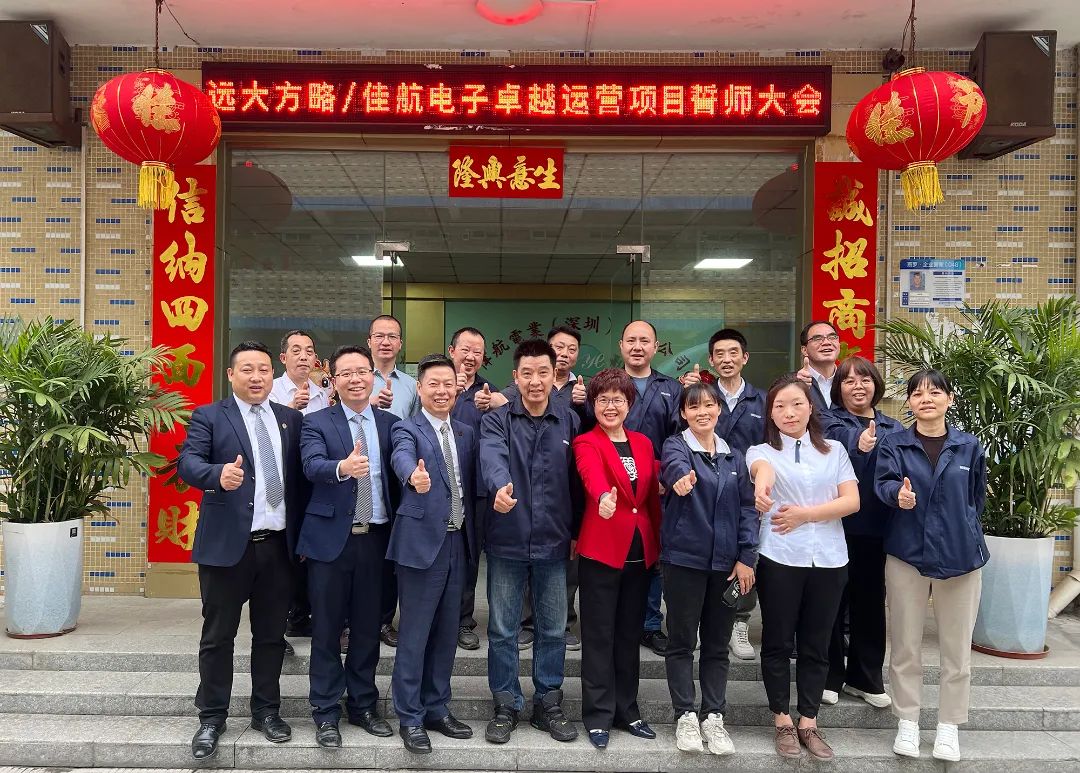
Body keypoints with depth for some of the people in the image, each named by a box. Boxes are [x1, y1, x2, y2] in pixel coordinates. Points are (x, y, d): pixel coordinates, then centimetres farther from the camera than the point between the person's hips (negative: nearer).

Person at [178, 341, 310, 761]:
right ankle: (211, 718, 22)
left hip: (279, 544, 3)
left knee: (271, 634, 13)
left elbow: (302, 474, 10)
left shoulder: (291, 419, 10)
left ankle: (266, 711, 27)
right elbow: (187, 462, -14)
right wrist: (219, 474, -36)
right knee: (218, 635, 8)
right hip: (226, 544, -3)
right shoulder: (209, 417, 0)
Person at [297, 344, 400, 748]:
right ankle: (326, 713, 20)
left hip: (376, 538, 3)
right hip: (330, 537, -3)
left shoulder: (391, 423, 7)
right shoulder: (317, 422, -2)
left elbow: (398, 476, 6)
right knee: (327, 630, 7)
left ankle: (363, 705, 28)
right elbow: (312, 465, -21)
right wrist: (342, 467, -42)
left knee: (368, 628, 13)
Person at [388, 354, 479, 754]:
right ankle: (410, 717, 15)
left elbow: (472, 486, 13)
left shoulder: (467, 434, 12)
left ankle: (437, 709, 27)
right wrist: (414, 475, -50)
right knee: (415, 634, 2)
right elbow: (402, 457, -28)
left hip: (458, 542, 6)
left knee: (446, 632, 14)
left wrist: (474, 536, 3)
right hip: (422, 541, -5)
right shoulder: (406, 429, -6)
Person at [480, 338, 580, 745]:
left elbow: (577, 480, 5)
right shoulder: (497, 420, -3)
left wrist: (577, 532, 1)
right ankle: (506, 706, 25)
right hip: (506, 542, -2)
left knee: (553, 630, 13)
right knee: (502, 630, 9)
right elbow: (492, 456, -24)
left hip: (554, 543, 2)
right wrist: (500, 485, -45)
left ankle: (548, 704, 29)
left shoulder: (570, 422, 4)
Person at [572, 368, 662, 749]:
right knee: (600, 635, 4)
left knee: (630, 634, 14)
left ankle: (626, 710, 26)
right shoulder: (586, 443, -5)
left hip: (641, 550, 5)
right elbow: (592, 474, -29)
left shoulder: (643, 443, 11)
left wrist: (660, 542, 7)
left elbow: (652, 497, 13)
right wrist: (604, 496, -50)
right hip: (601, 550, -5)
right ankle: (598, 715, 15)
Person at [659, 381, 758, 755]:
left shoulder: (735, 457, 10)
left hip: (726, 561, 4)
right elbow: (674, 464, -28)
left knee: (718, 643, 11)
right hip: (684, 557, -3)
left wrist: (746, 558, -2)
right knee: (682, 641, 5)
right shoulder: (676, 445, -3)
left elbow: (747, 508, 8)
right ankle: (686, 716, 17)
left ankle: (713, 717, 22)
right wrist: (682, 476, -52)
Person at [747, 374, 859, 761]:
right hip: (779, 558, -2)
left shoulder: (834, 450, 10)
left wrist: (806, 514, -11)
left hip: (829, 559, 2)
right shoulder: (762, 450, 3)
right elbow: (762, 466, -23)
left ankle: (808, 722, 22)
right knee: (778, 642, 5)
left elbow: (851, 501, 2)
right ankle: (782, 721, 20)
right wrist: (762, 481, -48)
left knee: (816, 644, 9)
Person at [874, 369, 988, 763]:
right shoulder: (893, 444, -1)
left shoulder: (969, 446, 4)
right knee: (905, 645, 7)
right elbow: (883, 481, -19)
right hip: (907, 554, -1)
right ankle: (908, 722, 21)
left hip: (960, 556, 1)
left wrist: (962, 531, 13)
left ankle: (949, 726, 21)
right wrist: (898, 493, -39)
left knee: (956, 647, 7)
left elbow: (977, 498, 16)